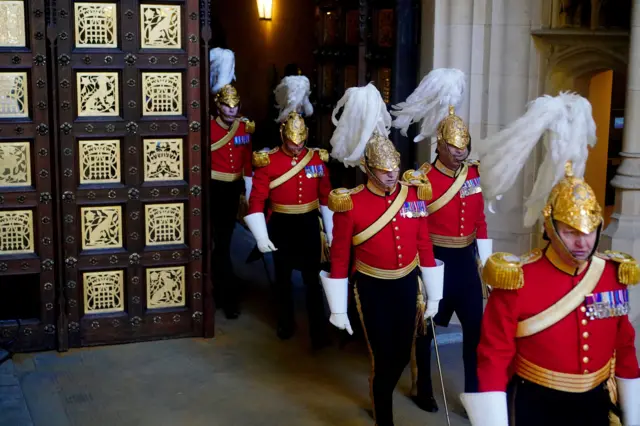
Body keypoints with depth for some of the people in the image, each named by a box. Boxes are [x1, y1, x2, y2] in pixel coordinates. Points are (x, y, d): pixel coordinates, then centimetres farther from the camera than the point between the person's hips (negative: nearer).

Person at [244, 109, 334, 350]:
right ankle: (286, 323, 31)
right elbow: (257, 200, -10)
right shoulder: (268, 161, -10)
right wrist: (261, 236, -16)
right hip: (281, 226, -1)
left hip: (309, 224, 1)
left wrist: (332, 232, 6)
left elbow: (326, 197, 5)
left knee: (313, 279, 3)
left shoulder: (317, 158, -2)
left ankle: (319, 331, 11)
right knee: (283, 277, 14)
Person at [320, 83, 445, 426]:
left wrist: (433, 295, 6)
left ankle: (381, 395, 46)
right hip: (372, 288, -4)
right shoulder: (350, 205, -16)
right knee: (383, 357, 1)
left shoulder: (414, 195, -4)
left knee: (402, 354, 15)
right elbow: (339, 257, -9)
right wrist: (338, 309, -7)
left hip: (407, 284, 4)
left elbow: (425, 246, 3)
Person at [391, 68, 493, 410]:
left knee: (475, 326, 6)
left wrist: (486, 262, 12)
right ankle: (421, 388, 30)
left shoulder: (473, 173, 3)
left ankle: (475, 392, 18)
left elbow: (479, 219, 11)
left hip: (465, 261, 5)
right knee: (426, 326, 12)